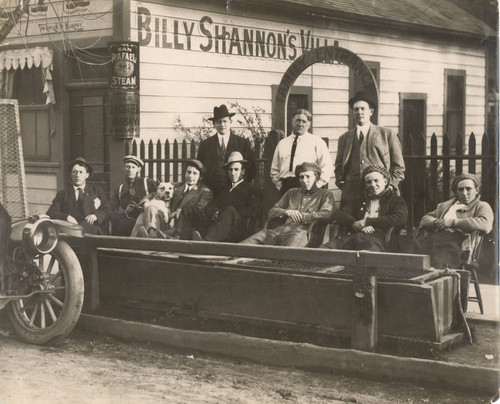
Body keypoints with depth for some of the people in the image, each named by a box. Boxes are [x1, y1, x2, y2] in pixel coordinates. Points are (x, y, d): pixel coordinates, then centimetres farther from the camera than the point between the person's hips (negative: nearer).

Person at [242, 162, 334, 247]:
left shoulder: (325, 194, 18)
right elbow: (271, 212, 26)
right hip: (280, 229, 5)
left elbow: (326, 214, -2)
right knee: (242, 247, -19)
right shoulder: (292, 192, 31)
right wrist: (287, 212, 4)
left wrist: (301, 216, -3)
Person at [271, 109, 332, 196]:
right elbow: (274, 169, 22)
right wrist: (278, 183, 7)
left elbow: (326, 168, 1)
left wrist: (316, 186, -7)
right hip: (285, 188, 3)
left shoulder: (317, 142, 8)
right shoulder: (282, 143, 19)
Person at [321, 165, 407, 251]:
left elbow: (400, 218, 0)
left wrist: (367, 222, -1)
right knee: (323, 250, -27)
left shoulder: (395, 200, 22)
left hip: (376, 238, -3)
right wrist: (358, 225, -3)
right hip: (353, 235, 4)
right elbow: (339, 214, 18)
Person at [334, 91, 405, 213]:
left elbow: (398, 166, 10)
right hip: (351, 194, 2)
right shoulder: (344, 138, 18)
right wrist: (341, 183, 5)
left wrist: (390, 185, -3)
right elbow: (339, 167, 22)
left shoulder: (387, 134, 11)